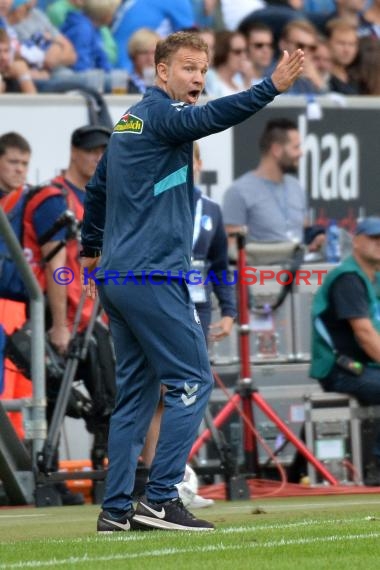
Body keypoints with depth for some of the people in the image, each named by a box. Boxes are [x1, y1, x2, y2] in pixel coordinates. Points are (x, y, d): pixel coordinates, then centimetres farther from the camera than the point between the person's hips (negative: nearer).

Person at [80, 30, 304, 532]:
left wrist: (91, 250, 42)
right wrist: (271, 88, -41)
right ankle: (160, 499, -12)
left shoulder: (128, 122, 19)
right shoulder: (162, 114, -8)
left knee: (135, 392, 10)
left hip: (115, 279, 9)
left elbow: (96, 190, 29)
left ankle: (116, 510, 7)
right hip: (153, 276, -9)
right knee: (191, 382, -6)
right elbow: (211, 117, -29)